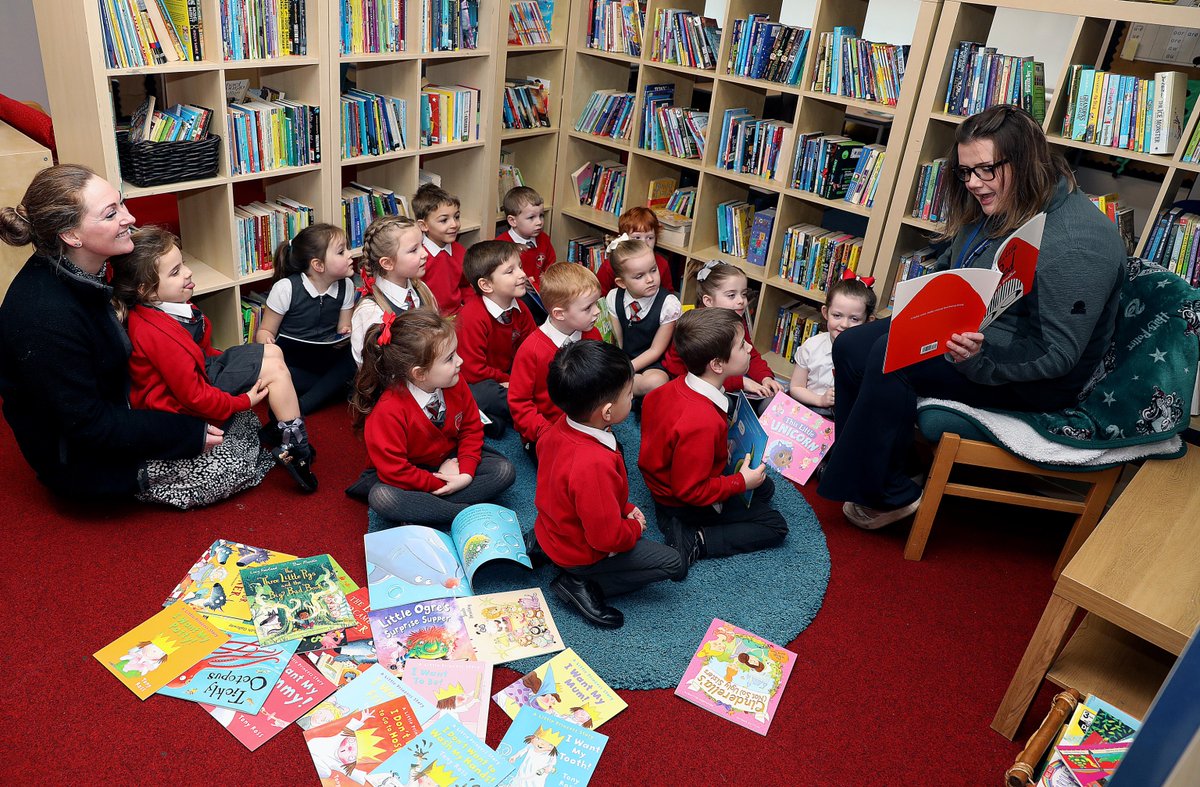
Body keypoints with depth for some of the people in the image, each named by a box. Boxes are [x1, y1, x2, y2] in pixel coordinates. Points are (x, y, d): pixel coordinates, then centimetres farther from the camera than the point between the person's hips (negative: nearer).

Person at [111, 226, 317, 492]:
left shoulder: (168, 305, -3)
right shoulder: (159, 335, -32)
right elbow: (194, 395, -27)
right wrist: (243, 402, -17)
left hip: (202, 369, 10)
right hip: (187, 406, -10)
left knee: (273, 352, 10)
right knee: (276, 370, -12)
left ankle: (282, 426, 18)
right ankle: (295, 449, -5)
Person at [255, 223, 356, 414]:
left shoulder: (345, 287, -1)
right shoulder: (286, 288, -13)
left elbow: (343, 329, 5)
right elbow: (265, 330, -5)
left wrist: (345, 336, -20)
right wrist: (265, 340, -30)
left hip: (326, 358, 3)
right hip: (290, 360, -3)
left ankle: (299, 407, -26)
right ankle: (336, 388, -18)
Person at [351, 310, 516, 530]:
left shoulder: (456, 384, -15)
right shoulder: (389, 410, -30)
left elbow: (471, 427, -3)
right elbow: (393, 470, -26)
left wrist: (466, 472, -17)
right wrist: (441, 484, -22)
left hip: (450, 460, 5)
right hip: (413, 474, -5)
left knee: (505, 471, -16)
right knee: (381, 497, -35)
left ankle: (420, 511, -22)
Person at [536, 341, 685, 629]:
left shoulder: (561, 427, -13)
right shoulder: (594, 465, -41)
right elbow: (608, 538, -31)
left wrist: (626, 509, 4)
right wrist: (635, 527, -8)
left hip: (551, 528, 8)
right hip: (579, 552, -8)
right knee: (673, 564, -1)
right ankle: (584, 585, -3)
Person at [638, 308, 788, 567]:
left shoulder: (677, 386, -14)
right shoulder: (702, 424, -40)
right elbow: (691, 491, -31)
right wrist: (741, 482, -17)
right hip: (686, 505, -9)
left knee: (765, 487, 21)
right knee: (775, 527, -1)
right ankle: (693, 542, -9)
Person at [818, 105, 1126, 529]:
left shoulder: (1077, 240, -24)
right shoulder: (994, 209, 4)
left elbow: (1057, 355, -26)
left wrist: (981, 356, -39)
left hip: (1031, 379, -9)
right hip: (966, 335, 9)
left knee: (891, 358, -28)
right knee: (851, 346, -3)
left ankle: (889, 495, -13)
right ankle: (854, 462, 8)